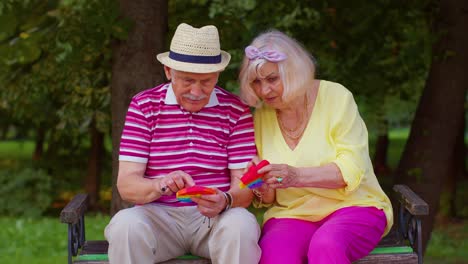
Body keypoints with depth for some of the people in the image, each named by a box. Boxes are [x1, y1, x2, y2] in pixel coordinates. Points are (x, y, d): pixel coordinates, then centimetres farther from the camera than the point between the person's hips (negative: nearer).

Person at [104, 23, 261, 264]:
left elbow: (244, 188, -1)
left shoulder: (236, 111, 3)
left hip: (217, 217, 0)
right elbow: (126, 185, -4)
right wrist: (161, 185, -28)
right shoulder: (143, 106, 3)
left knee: (241, 226, -33)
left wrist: (224, 201, -26)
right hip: (158, 215, 0)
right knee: (125, 225, -32)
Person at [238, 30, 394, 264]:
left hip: (351, 207, -2)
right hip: (291, 214, 2)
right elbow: (269, 199, 12)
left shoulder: (335, 97, -3)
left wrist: (297, 176, -26)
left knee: (325, 245, -36)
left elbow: (352, 169, -12)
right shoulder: (261, 117, 7)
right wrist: (264, 192, -12)